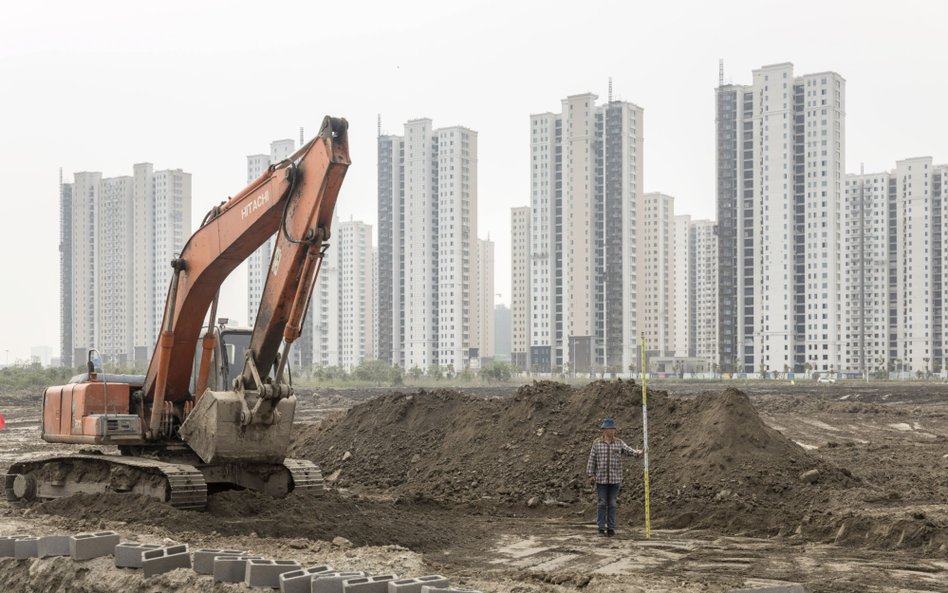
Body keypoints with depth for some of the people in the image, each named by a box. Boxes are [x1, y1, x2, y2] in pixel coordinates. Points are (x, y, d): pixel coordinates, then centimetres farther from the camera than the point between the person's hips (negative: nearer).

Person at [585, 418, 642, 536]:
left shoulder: (619, 443, 4)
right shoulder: (596, 443, 1)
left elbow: (629, 450, -9)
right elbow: (592, 459, 1)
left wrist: (637, 453, -30)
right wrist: (591, 474, -4)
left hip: (615, 479, 1)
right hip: (601, 479, -1)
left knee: (612, 504, 3)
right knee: (602, 503, -1)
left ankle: (611, 528, 8)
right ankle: (601, 527, 6)